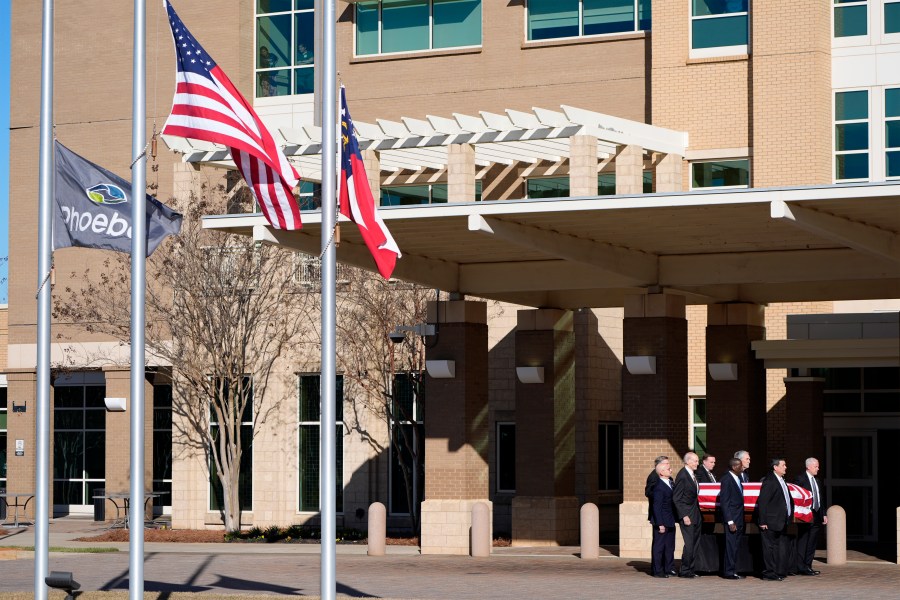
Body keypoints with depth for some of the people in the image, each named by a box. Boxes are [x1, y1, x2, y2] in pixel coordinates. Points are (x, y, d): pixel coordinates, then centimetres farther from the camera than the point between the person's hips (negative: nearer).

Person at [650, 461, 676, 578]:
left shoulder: (670, 482, 8)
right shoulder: (659, 487, -19)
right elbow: (656, 507, -19)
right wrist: (660, 524, -20)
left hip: (669, 521, 9)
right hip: (662, 522, -9)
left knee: (670, 546, 15)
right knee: (659, 546, 0)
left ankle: (669, 569, 24)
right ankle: (657, 571, 6)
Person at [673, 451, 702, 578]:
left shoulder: (693, 475, 13)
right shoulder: (682, 475, -13)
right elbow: (676, 498, -15)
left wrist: (699, 514, 13)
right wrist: (684, 516, -18)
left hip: (696, 515, 9)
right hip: (687, 515, -9)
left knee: (695, 544, 9)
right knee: (689, 544, -8)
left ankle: (690, 570, 15)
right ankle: (685, 571, 0)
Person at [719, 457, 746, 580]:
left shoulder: (738, 479, 13)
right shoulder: (726, 479, -12)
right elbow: (724, 502, -15)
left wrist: (741, 520, 11)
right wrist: (730, 521, -19)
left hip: (738, 519, 8)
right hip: (732, 519, -8)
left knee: (736, 546, 11)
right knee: (731, 545, -5)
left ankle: (733, 571, 16)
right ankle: (729, 572, 0)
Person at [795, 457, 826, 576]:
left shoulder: (816, 481, 16)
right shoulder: (800, 479, -7)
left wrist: (823, 514, 14)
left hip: (816, 516, 7)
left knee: (812, 543, 9)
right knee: (803, 542, -3)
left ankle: (808, 566, 14)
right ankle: (801, 567, -1)